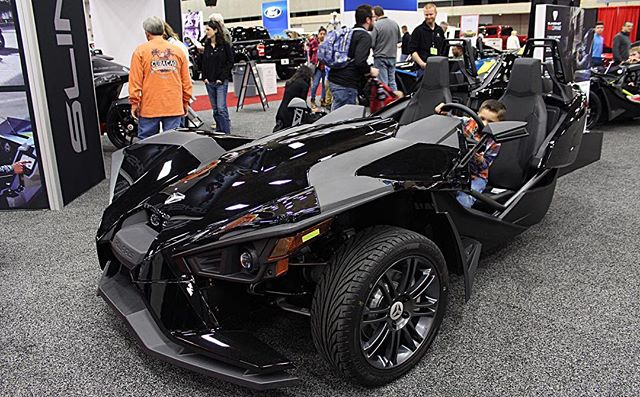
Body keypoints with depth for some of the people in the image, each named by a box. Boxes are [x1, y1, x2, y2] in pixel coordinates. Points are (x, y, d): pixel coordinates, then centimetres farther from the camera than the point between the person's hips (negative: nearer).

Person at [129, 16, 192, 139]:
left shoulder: (141, 51, -1)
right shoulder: (178, 51, 7)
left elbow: (135, 81, -3)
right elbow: (186, 81, 9)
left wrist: (134, 103, 4)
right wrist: (186, 102, 18)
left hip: (149, 107, -2)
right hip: (175, 107, 2)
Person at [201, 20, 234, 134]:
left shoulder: (225, 44, -4)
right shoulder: (207, 45, 11)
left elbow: (230, 62, -6)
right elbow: (203, 62, 16)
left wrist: (222, 77, -11)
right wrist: (204, 77, 3)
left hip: (221, 81, -5)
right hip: (209, 82, 5)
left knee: (221, 108, -10)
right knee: (215, 109, 9)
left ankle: (226, 132, -4)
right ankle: (219, 132, 16)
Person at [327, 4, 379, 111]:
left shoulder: (349, 32, 18)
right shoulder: (365, 36, -10)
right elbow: (360, 61, -23)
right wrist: (370, 71, -4)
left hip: (334, 79, 9)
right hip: (346, 84, -9)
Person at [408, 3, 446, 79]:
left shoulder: (440, 31, 16)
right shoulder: (418, 30, 0)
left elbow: (444, 49, 24)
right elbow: (412, 50, -7)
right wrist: (422, 63, -18)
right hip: (423, 68, -5)